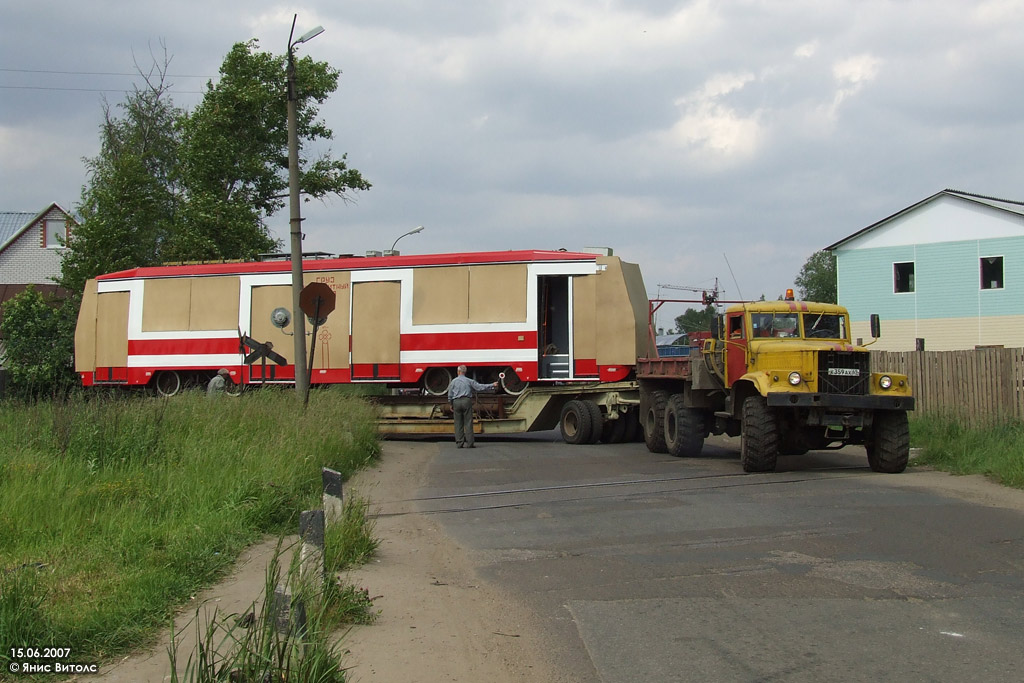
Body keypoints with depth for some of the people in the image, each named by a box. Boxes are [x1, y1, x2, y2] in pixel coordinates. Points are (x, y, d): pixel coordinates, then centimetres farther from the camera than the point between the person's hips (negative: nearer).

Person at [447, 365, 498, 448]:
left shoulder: (454, 381, 5)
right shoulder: (469, 381, 4)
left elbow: (450, 395, 7)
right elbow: (480, 387, 3)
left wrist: (451, 405, 18)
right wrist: (492, 386, 11)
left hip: (456, 402, 1)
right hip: (466, 401, -1)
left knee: (458, 424, 4)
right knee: (468, 423, -1)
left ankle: (459, 443, 3)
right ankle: (469, 443, -5)